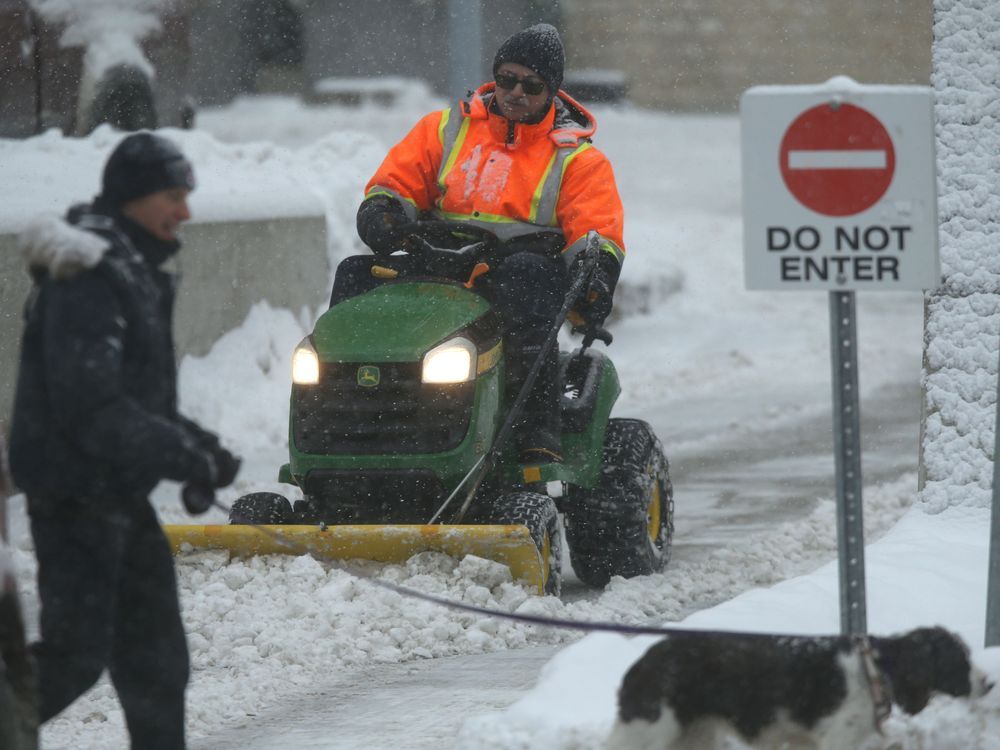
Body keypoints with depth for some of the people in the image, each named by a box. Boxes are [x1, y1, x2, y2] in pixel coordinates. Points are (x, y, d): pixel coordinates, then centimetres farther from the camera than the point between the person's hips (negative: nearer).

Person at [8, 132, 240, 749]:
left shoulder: (134, 273, 14)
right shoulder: (87, 279, -18)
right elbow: (91, 409, -25)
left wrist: (197, 447, 7)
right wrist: (186, 457, -23)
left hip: (118, 494, 10)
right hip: (77, 494, -10)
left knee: (156, 656, 11)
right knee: (76, 655, -10)